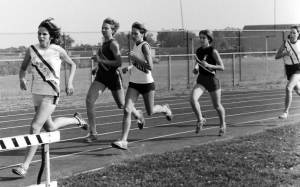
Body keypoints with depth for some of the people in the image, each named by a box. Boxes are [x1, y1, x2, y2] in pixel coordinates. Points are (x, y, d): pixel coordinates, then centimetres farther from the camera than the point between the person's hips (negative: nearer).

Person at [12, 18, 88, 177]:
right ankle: (76, 120, 47)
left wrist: (70, 83, -2)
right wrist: (22, 79, -7)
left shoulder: (58, 51, -6)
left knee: (35, 127, -15)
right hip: (36, 92, 5)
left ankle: (25, 165, -11)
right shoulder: (32, 50, 1)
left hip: (51, 94, -5)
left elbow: (72, 65, 9)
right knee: (49, 127, 20)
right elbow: (23, 68, 13)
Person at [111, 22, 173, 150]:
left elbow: (150, 66, -25)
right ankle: (123, 141, -14)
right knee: (127, 110, -11)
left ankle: (165, 109, 45)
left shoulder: (145, 46, -16)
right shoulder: (135, 45, 8)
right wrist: (130, 68, 6)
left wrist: (134, 57, -22)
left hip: (147, 83, -6)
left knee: (150, 112, 11)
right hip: (133, 83, 6)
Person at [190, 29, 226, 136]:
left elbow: (222, 67, -11)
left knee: (217, 106, 9)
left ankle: (223, 125, 36)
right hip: (201, 80, 4)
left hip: (212, 79, -4)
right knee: (193, 99, -24)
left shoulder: (213, 51, -9)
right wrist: (196, 68, -1)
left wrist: (208, 65, -23)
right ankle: (200, 120, -4)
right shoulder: (198, 51, 7)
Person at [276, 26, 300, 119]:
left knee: (288, 88, -24)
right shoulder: (285, 43, -6)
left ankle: (286, 112, -18)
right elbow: (276, 56, -7)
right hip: (289, 69, 3)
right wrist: (285, 53, -25)